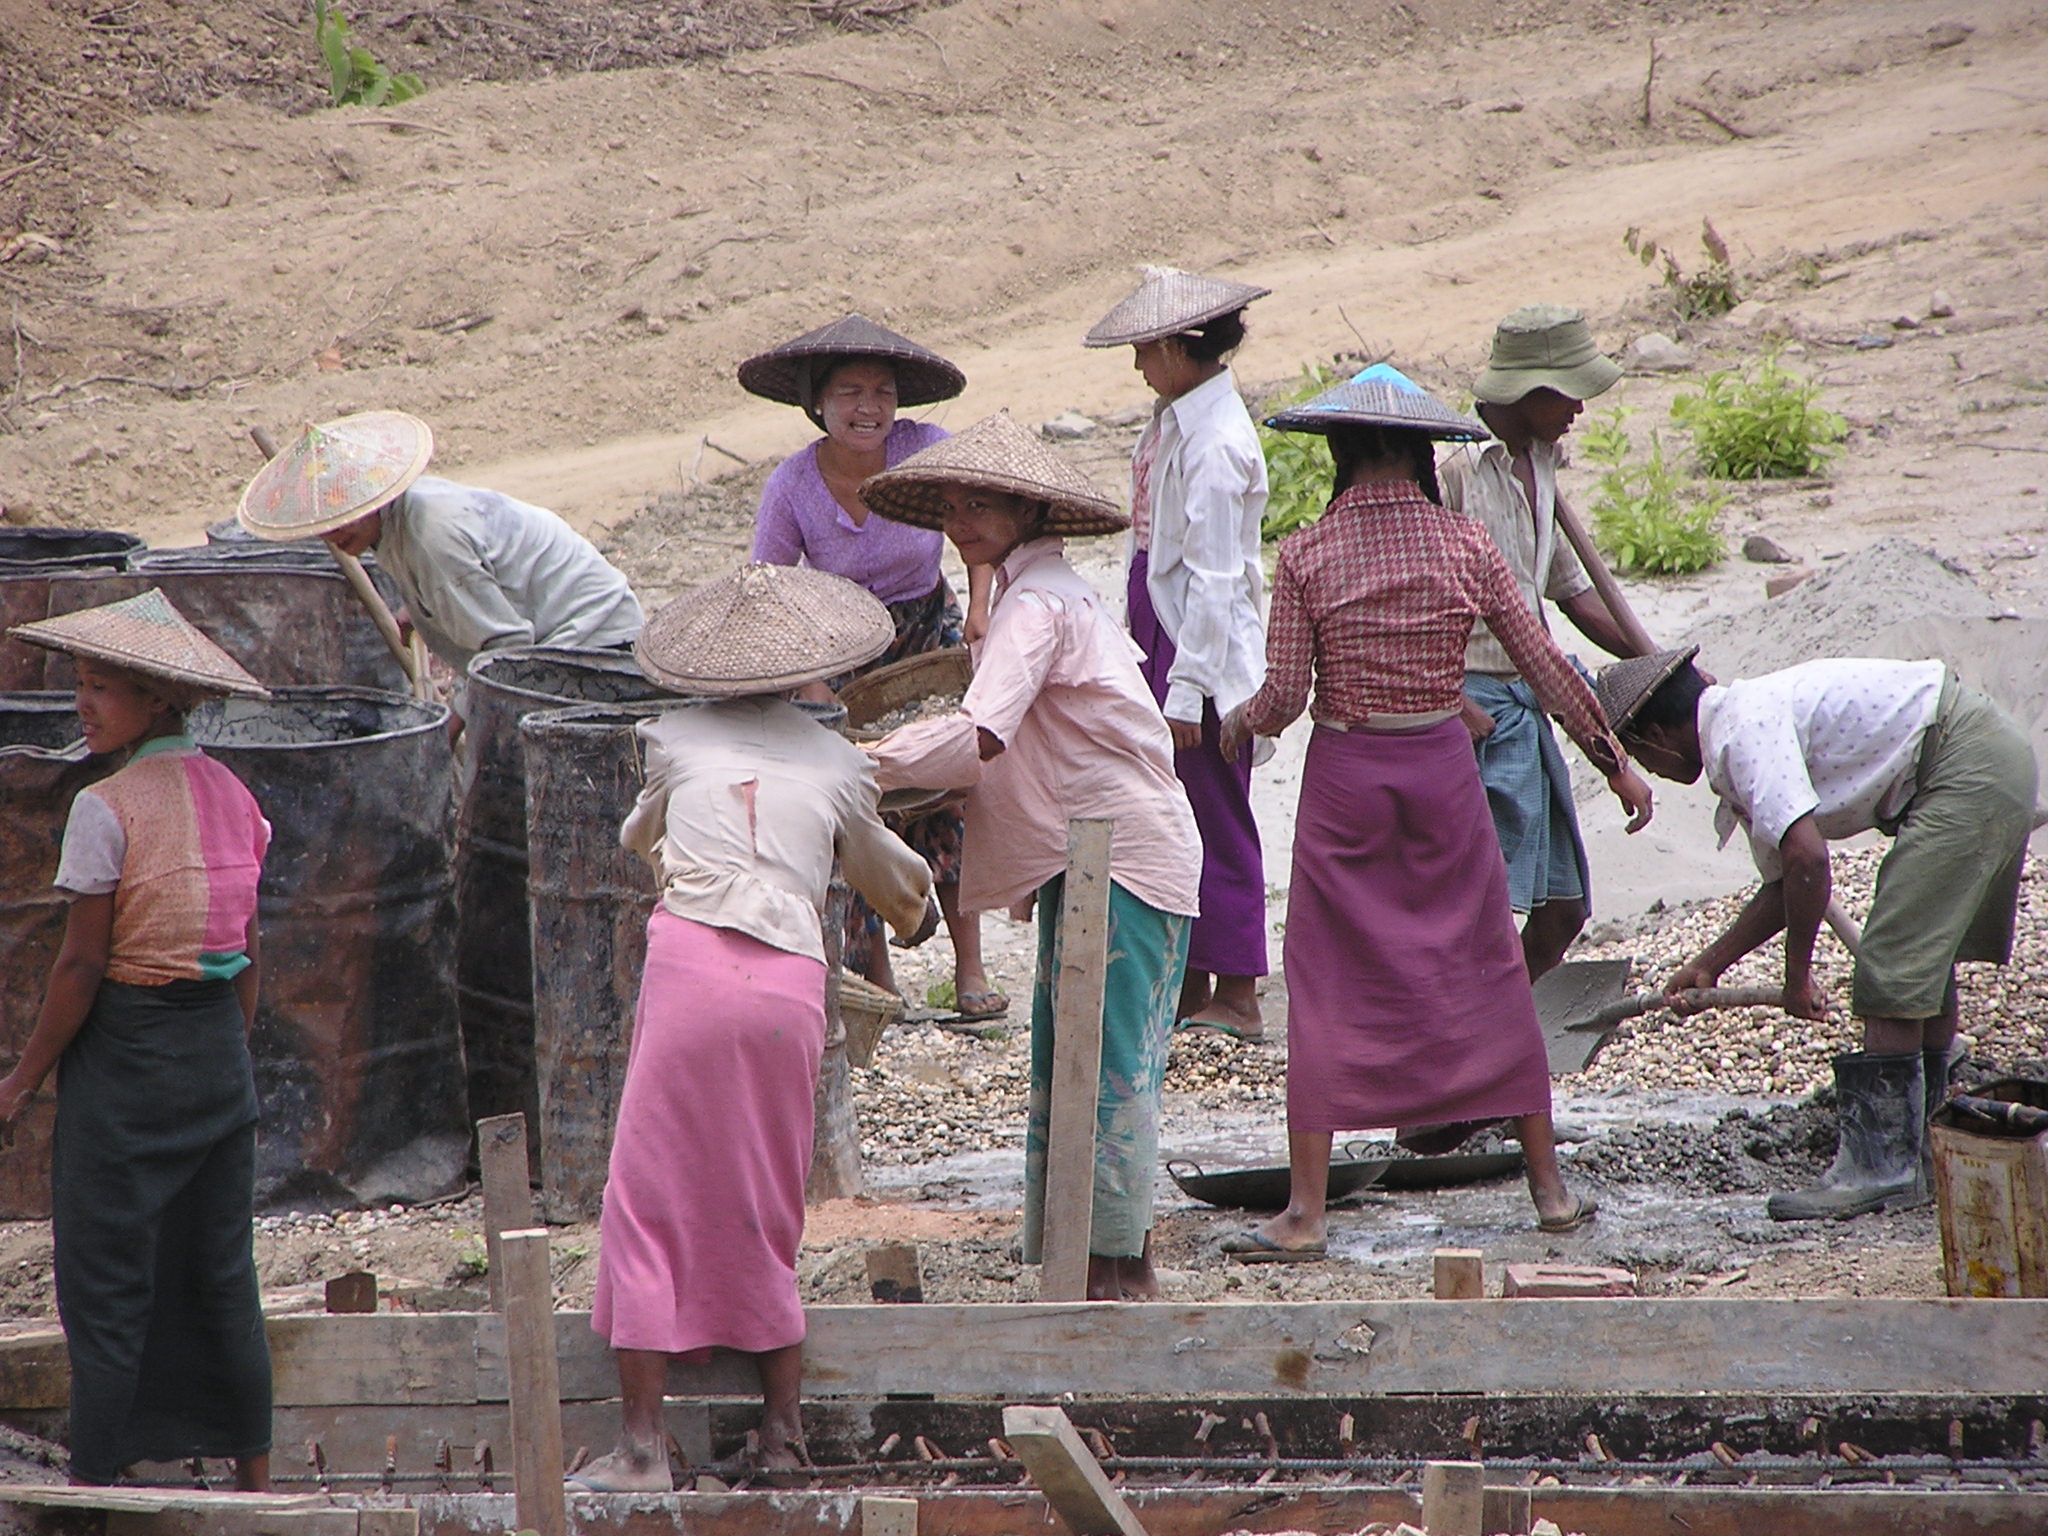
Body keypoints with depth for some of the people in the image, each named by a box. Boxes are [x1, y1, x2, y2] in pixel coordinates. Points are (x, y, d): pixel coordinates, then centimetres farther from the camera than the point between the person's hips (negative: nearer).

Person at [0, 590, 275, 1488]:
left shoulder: (107, 808, -16)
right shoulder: (233, 797, 6)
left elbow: (83, 964, -15)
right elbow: (248, 951, 10)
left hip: (128, 1050, -7)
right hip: (219, 1050, 7)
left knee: (106, 1282, -1)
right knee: (220, 1274, 14)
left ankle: (94, 1484, 0)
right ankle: (254, 1475, 19)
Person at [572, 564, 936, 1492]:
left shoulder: (675, 742, 13)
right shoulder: (836, 763, 16)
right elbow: (887, 879, 35)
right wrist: (918, 913, 59)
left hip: (689, 963, -2)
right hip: (791, 986, 2)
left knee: (649, 1199, 3)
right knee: (765, 1212, 16)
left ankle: (642, 1441, -2)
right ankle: (782, 1427, 17)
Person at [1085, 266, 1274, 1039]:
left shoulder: (1216, 444, -20)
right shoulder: (1174, 418, 9)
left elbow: (1215, 577, -21)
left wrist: (1187, 687, -20)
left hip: (1206, 652, -10)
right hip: (1157, 638, 10)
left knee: (1216, 822, -2)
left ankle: (1236, 995, 5)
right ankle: (1186, 981, 20)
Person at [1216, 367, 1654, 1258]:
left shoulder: (1305, 556, -8)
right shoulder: (1465, 546, -3)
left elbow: (1283, 698, -9)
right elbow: (1545, 666, 1)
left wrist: (1238, 721, 14)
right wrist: (1615, 761, 11)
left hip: (1344, 777, -2)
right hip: (1443, 768, 2)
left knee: (1326, 991, 2)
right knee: (1488, 975, 12)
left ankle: (1304, 1212, -1)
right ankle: (1550, 1189, 16)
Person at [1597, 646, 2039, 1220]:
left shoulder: (1743, 730, -15)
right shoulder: (1746, 722, 17)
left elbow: (1806, 859, -23)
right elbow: (1783, 885, 24)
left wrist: (1797, 975, -11)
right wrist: (1707, 966, 27)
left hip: (1969, 768, -11)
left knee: (1892, 970, -9)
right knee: (1924, 963, 17)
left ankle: (1881, 1166, -7)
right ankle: (1922, 1155, 23)